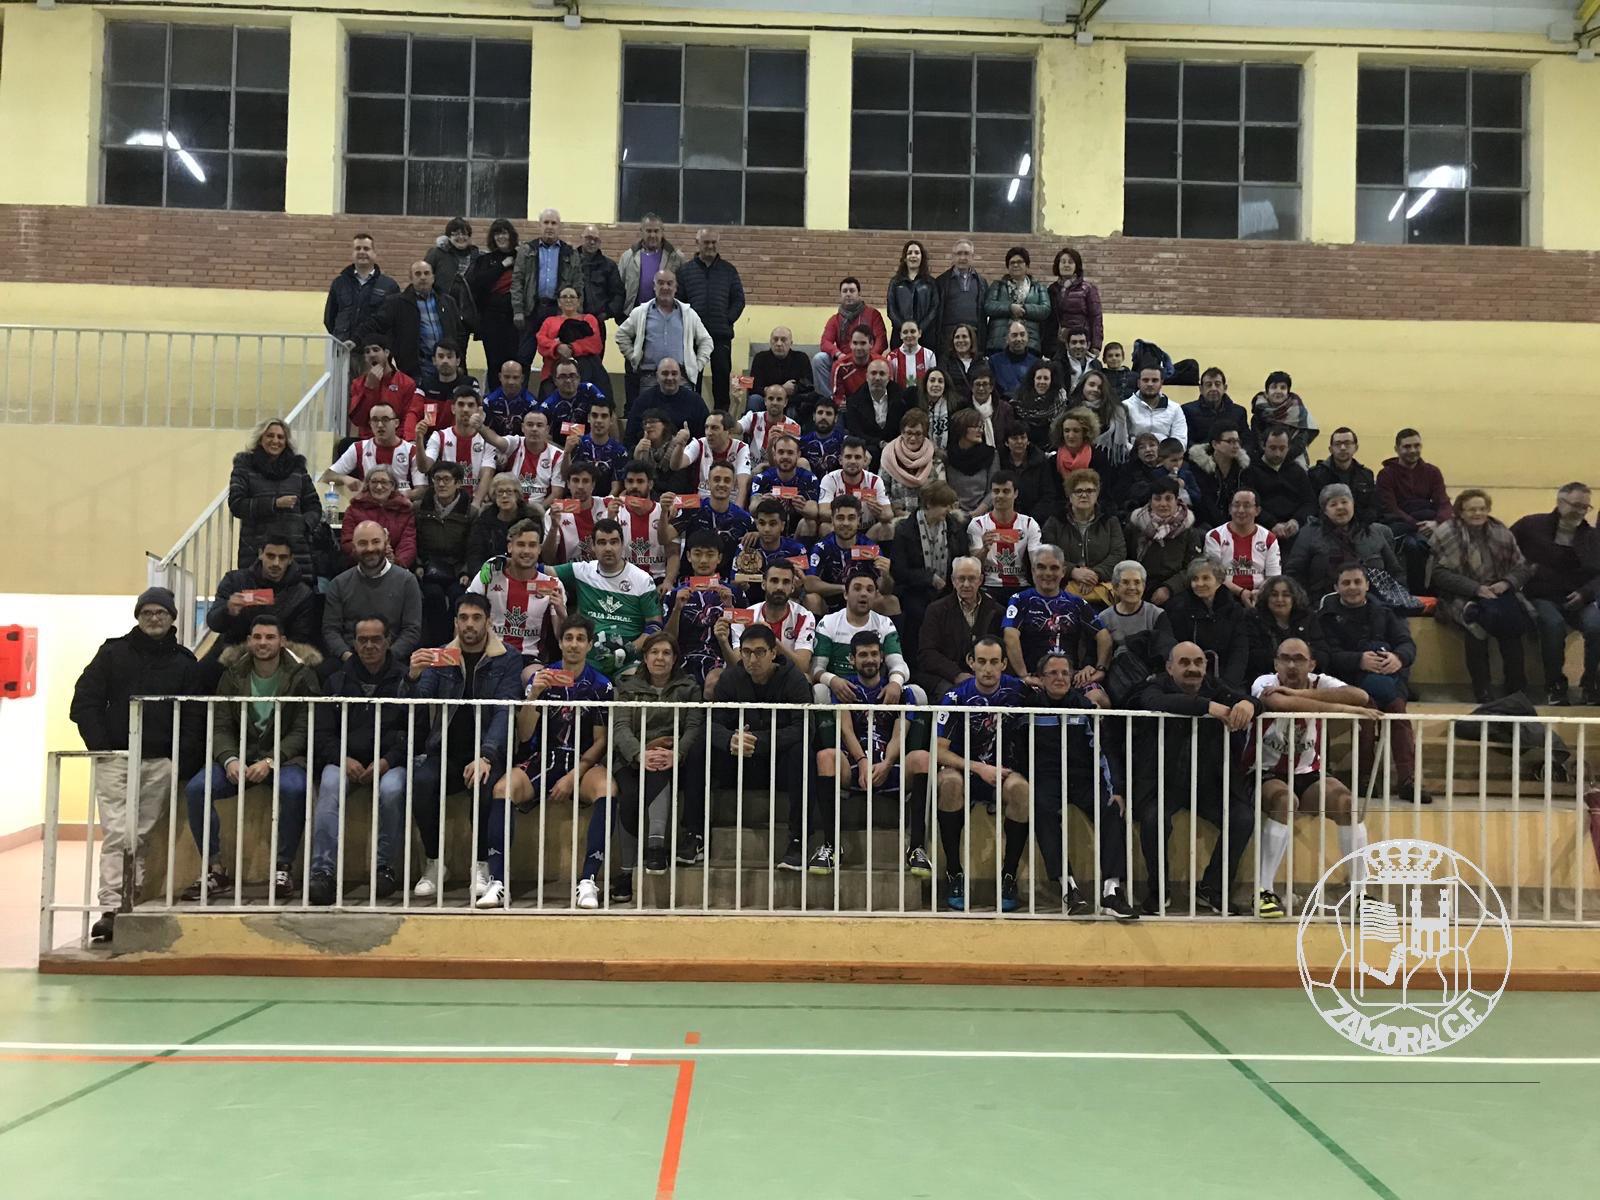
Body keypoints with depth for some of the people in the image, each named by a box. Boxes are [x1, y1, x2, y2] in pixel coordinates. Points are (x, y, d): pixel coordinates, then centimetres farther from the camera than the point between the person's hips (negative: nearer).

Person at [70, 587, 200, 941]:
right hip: (115, 758, -1)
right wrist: (100, 746, -5)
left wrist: (181, 758, -3)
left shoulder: (184, 661, 9)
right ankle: (110, 909, -11)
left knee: (143, 837, 4)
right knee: (117, 834, -9)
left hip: (160, 763, 1)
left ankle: (134, 906, 9)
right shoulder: (113, 652, 7)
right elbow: (84, 701, 4)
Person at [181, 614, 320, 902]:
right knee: (196, 788, -23)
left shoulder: (301, 674, -2)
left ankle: (283, 868, -21)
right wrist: (230, 760, -19)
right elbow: (220, 727, 2)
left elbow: (302, 730, -8)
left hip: (284, 756, -3)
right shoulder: (233, 673, 7)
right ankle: (215, 871, -13)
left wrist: (270, 761, -22)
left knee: (293, 788, -36)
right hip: (239, 753, 3)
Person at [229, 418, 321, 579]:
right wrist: (275, 504, -10)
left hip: (295, 548, 2)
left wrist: (302, 524, -2)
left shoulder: (297, 465, 17)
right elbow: (235, 504, -2)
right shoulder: (245, 465, 10)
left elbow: (314, 506, 18)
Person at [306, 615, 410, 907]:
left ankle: (386, 866, -17)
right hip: (345, 760, 2)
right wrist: (343, 759, -11)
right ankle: (323, 870, -32)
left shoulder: (404, 679, 8)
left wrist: (388, 761, -13)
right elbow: (322, 733, 9)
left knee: (391, 790, -33)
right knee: (329, 787, -30)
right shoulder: (338, 680, 15)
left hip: (390, 761, -2)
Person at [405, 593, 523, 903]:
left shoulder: (507, 661, 2)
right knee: (421, 781, -29)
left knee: (484, 784, -34)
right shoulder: (440, 659, 11)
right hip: (445, 750, 2)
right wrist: (413, 678, -24)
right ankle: (434, 863, -12)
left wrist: (486, 756, -26)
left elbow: (505, 713, -10)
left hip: (487, 752, -2)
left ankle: (482, 867, -19)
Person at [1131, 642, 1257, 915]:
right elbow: (1159, 702, -32)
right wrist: (1208, 706, -42)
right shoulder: (1156, 686, -7)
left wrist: (1247, 703, -37)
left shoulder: (1215, 686, 5)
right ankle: (1157, 890, -2)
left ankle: (1212, 889, 7)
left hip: (1209, 781, 4)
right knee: (1154, 820, -29)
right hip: (1163, 782, -4)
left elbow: (1244, 699, -11)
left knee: (1243, 820, -14)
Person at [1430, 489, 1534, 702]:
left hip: (1498, 592, 3)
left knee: (1512, 613, -29)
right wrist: (1476, 588, -18)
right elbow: (1440, 575, -8)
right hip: (1461, 597, -3)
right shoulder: (1447, 534, 1)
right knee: (1478, 619, -34)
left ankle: (1516, 686, -20)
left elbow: (1523, 567, 13)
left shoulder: (1501, 532, 13)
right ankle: (1481, 690, -25)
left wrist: (1506, 583, -9)